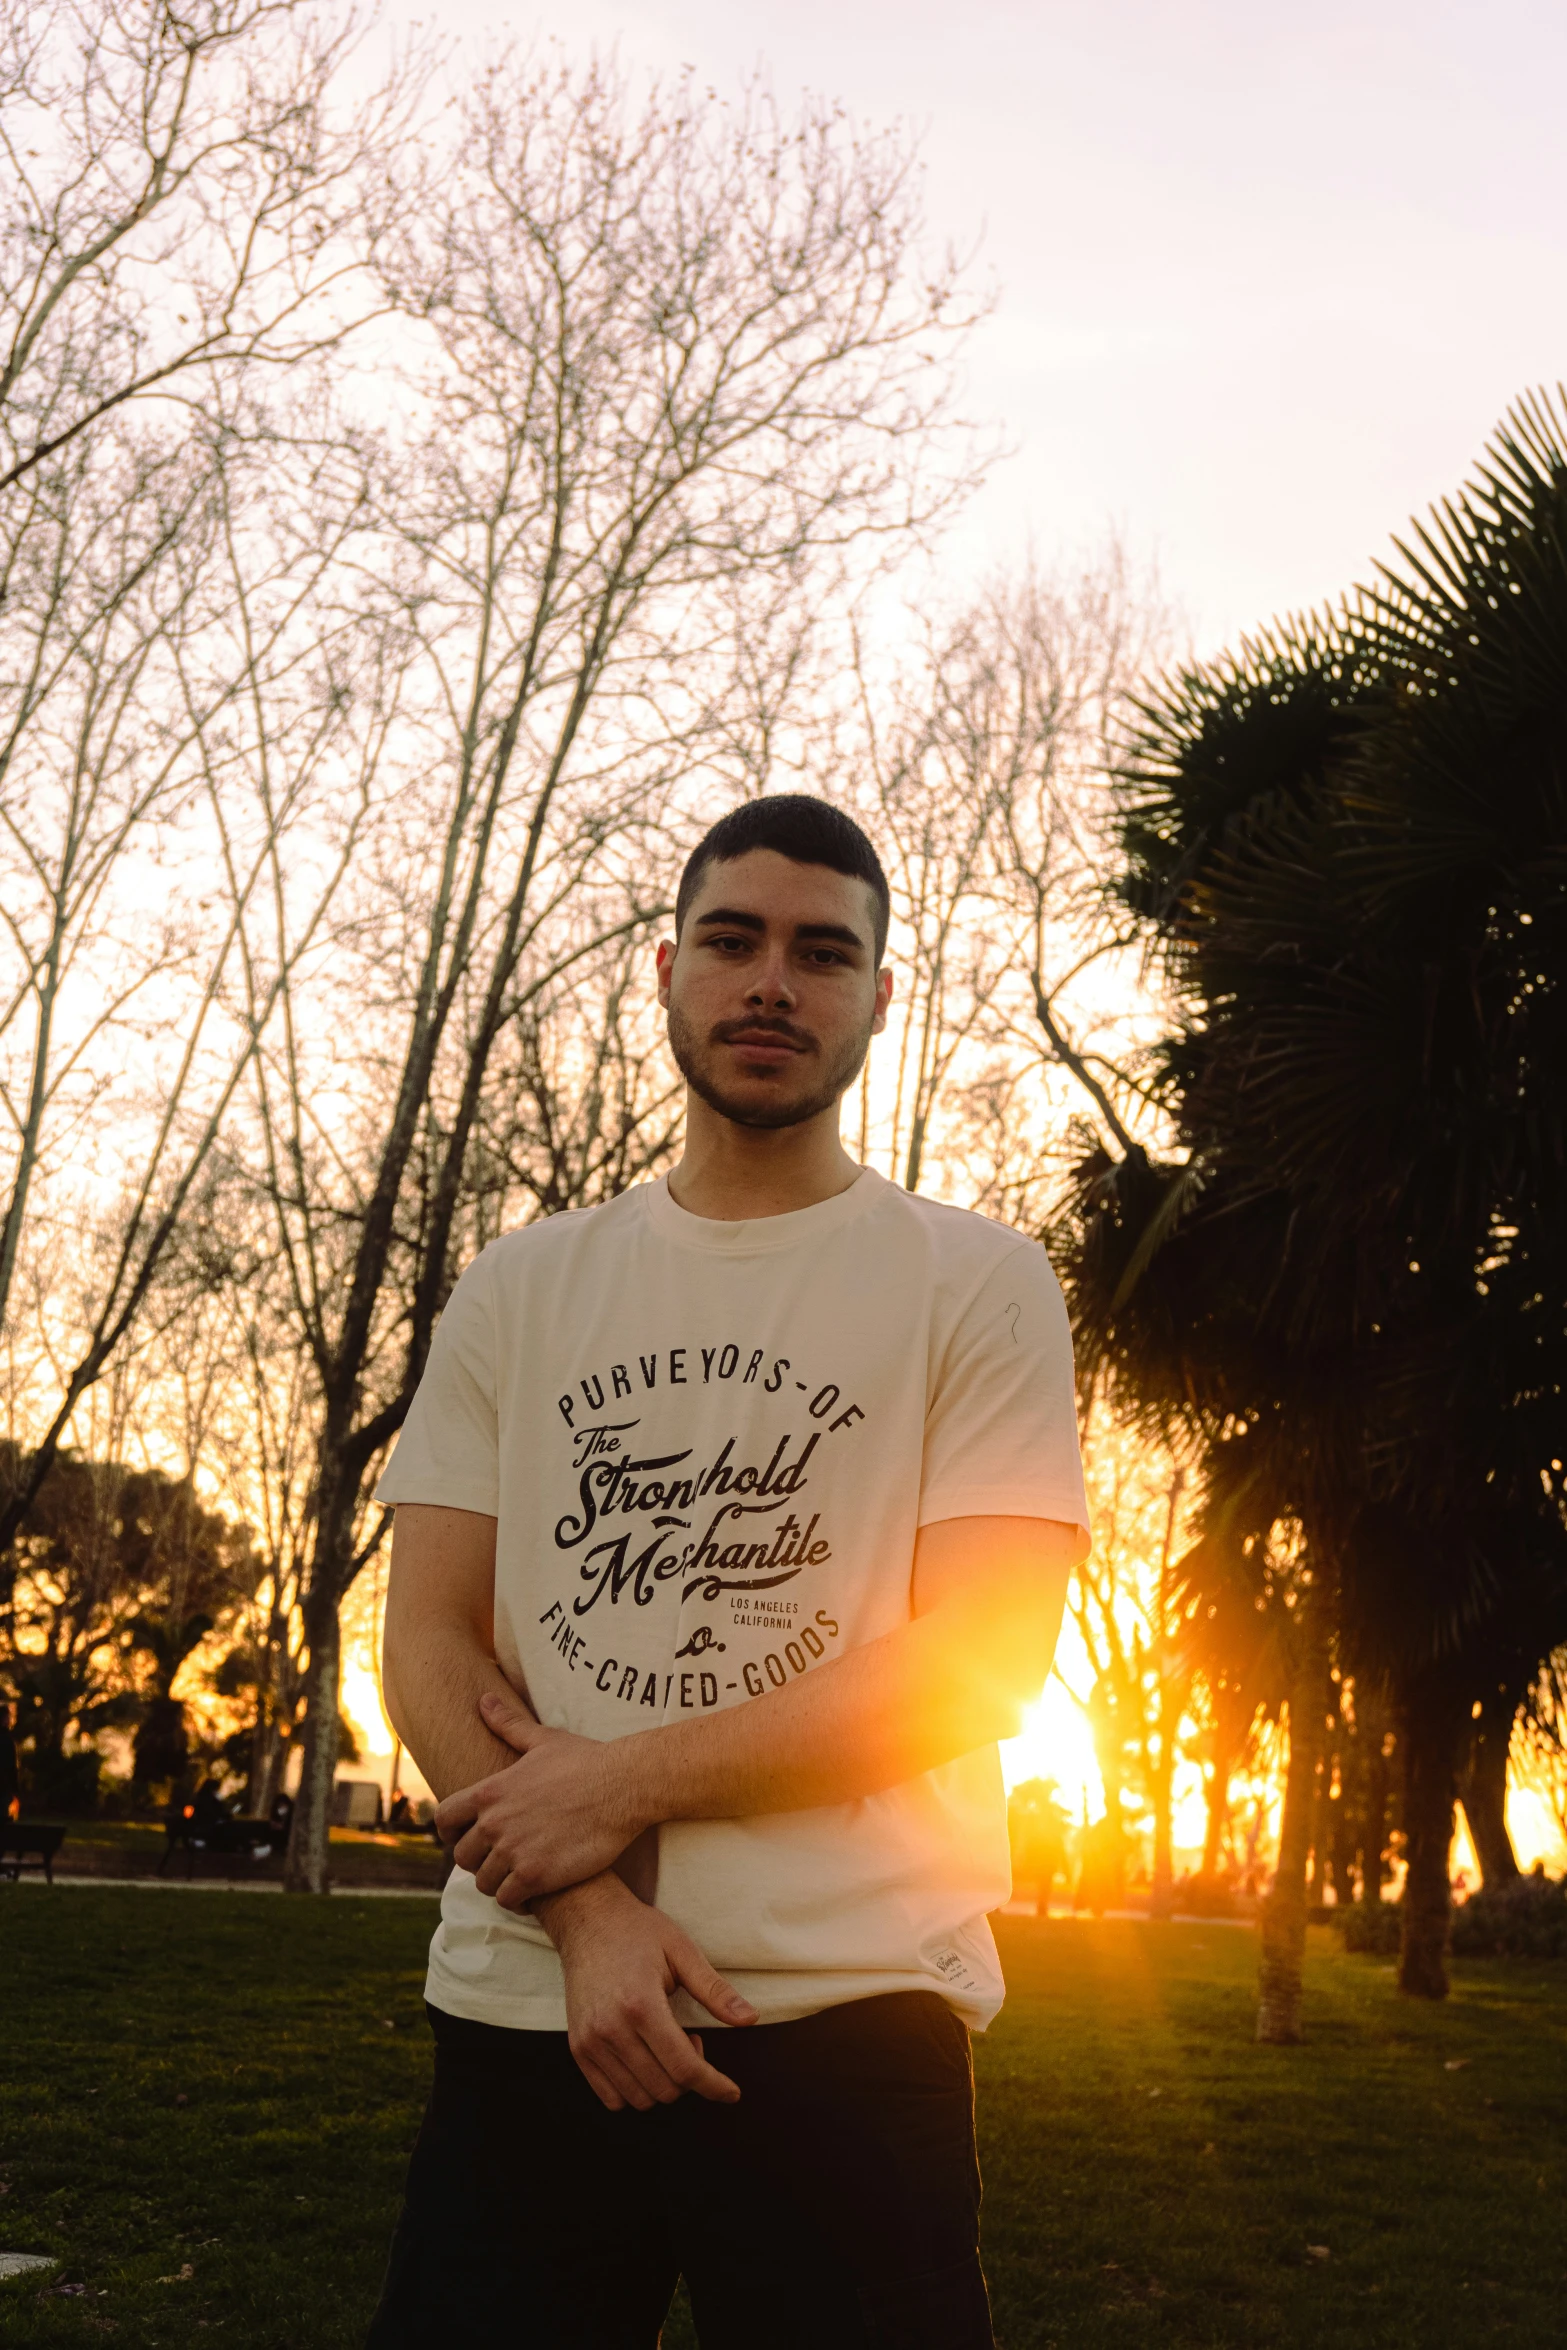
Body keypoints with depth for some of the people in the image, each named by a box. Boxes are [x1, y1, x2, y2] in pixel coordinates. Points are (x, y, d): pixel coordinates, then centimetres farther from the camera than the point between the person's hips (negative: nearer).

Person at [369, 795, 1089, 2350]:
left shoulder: (978, 1284, 1)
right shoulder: (521, 1290, 10)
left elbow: (981, 1661, -9)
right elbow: (426, 1642, 4)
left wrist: (617, 1783, -11)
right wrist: (589, 1915, -11)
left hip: (846, 2026, -2)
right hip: (521, 2003, 3)